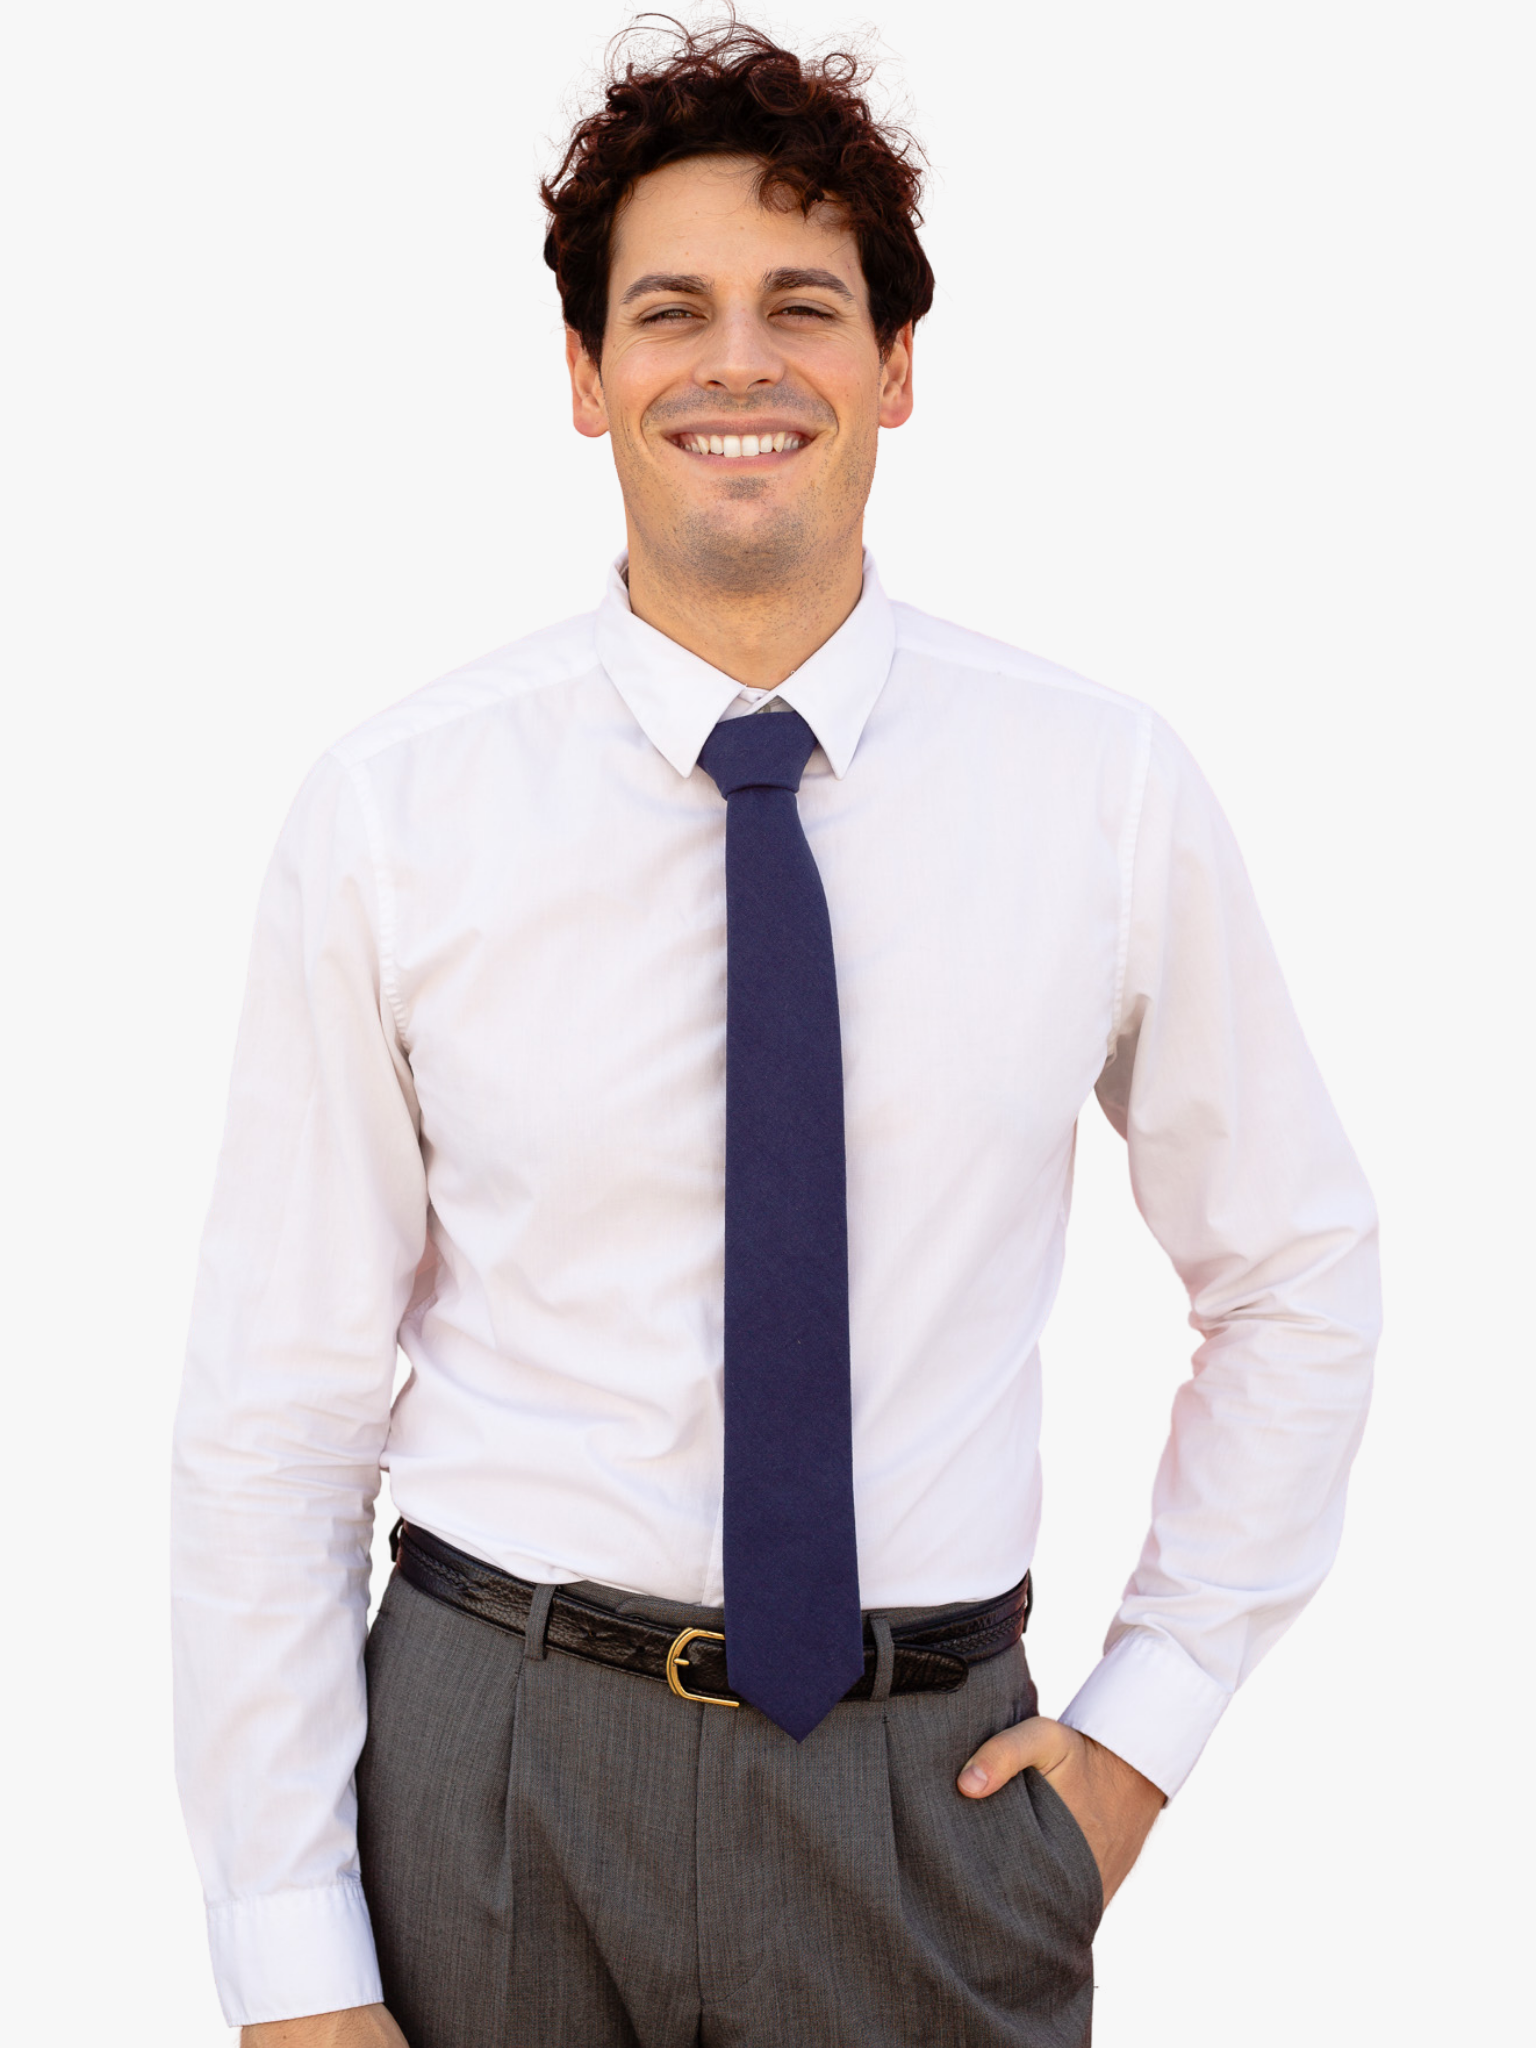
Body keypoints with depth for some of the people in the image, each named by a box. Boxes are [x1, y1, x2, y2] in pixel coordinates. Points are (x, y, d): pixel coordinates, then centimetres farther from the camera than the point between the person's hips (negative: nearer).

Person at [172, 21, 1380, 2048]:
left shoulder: (1107, 786, -5)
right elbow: (275, 1410, -6)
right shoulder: (391, 815, -8)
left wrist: (1151, 1721, 4)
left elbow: (1298, 1269, 8)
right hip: (495, 1777, 0)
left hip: (926, 1797, 1)